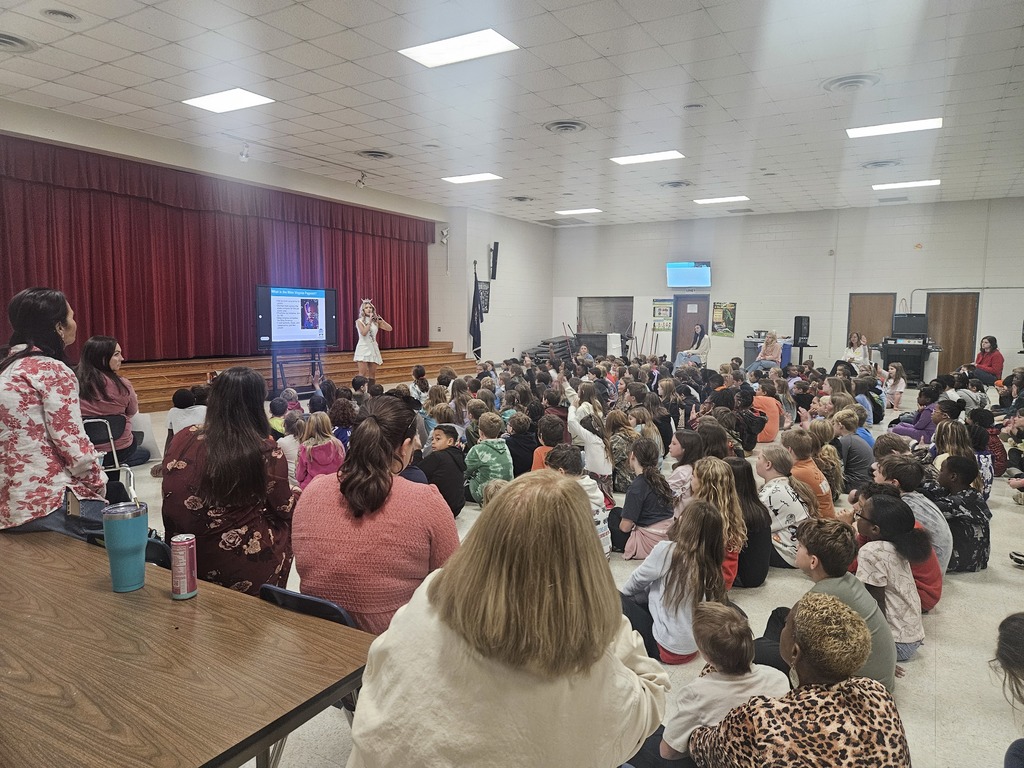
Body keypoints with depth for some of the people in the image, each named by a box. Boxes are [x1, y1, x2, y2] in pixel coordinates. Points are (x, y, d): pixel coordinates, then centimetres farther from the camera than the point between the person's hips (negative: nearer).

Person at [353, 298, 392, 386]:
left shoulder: (376, 321, 9)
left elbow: (390, 328, 5)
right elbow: (363, 333, -16)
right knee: (362, 374, -11)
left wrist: (381, 320, -5)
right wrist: (370, 321, -13)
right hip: (363, 348, -4)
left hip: (373, 348, 4)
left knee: (373, 374, 4)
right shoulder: (359, 321, -1)